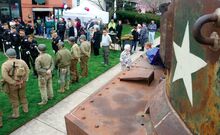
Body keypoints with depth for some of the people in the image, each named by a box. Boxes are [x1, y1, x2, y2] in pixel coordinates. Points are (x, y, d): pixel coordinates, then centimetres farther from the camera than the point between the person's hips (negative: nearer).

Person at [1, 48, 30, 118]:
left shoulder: (5, 64, -15)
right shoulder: (22, 62, -3)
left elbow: (5, 76, -23)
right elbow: (27, 71, -3)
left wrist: (13, 83, -17)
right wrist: (23, 80, -2)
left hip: (11, 85, -4)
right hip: (22, 84, 4)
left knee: (14, 100, 11)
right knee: (23, 97, 21)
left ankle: (16, 114, 23)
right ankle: (26, 109, 34)